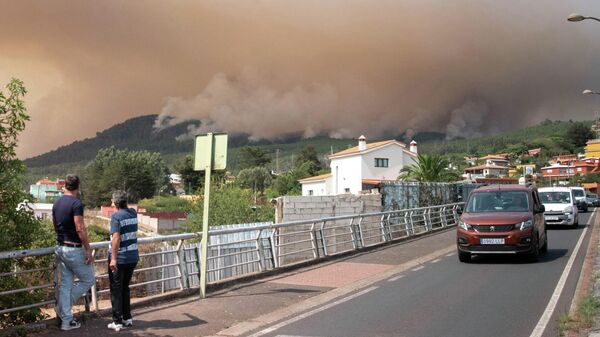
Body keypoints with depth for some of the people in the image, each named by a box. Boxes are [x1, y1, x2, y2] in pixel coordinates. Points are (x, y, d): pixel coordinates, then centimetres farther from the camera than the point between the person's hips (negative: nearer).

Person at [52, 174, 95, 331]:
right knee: (88, 280, 8)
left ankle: (66, 320, 12)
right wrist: (88, 250, -16)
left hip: (60, 248, 8)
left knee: (65, 284, 10)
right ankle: (63, 307, 7)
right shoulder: (76, 203, -17)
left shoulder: (56, 204, 9)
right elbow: (80, 229, -21)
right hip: (74, 249, -8)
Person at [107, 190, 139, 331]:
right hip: (133, 257, 6)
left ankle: (117, 322, 7)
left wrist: (113, 259, -25)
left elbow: (116, 237, -24)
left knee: (116, 289, 5)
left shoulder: (116, 216, -14)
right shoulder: (133, 213, 5)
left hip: (119, 259, -6)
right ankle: (127, 318, 22)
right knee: (125, 288, 19)